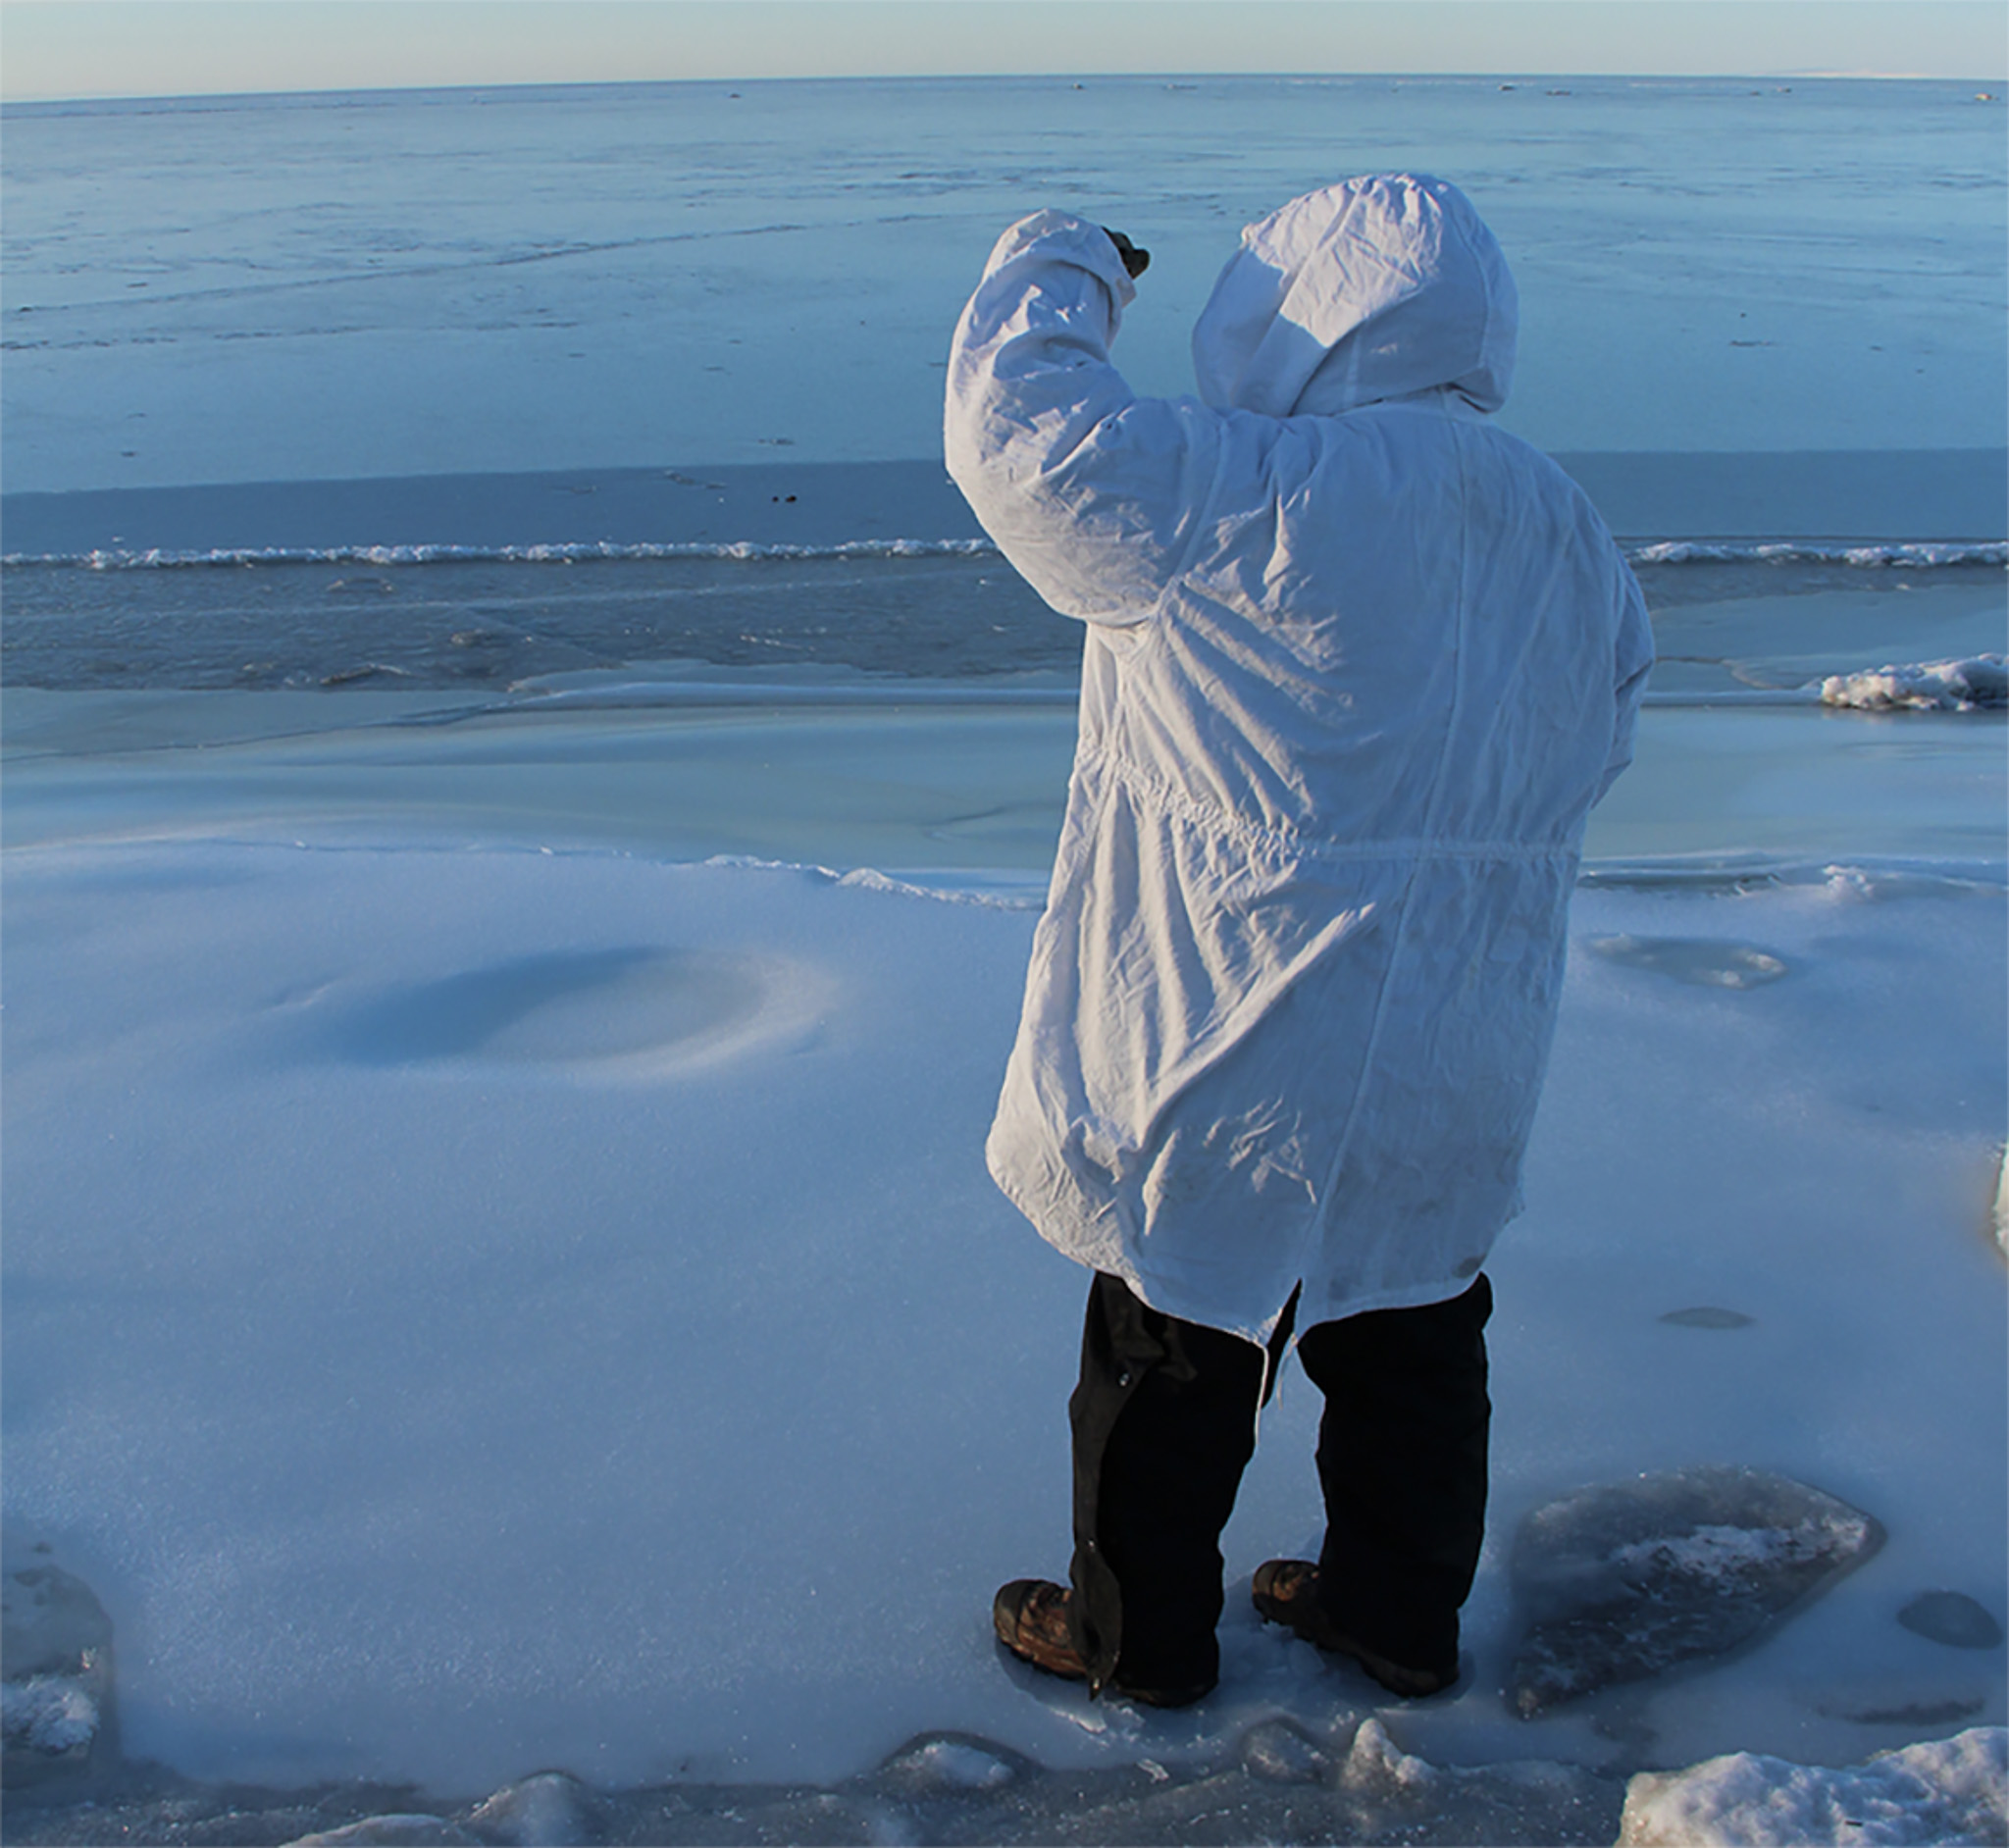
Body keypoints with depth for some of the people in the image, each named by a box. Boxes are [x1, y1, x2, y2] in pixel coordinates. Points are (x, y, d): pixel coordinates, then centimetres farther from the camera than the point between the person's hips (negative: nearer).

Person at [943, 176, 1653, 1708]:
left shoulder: (1263, 507, -23)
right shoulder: (1572, 536, 3)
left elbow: (1025, 432, -21)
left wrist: (1057, 273, -3)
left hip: (1225, 1075, -6)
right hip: (1458, 1080, 7)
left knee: (1172, 1361, 13)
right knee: (1413, 1348, 22)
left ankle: (1139, 1637, 30)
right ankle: (1403, 1617, 39)